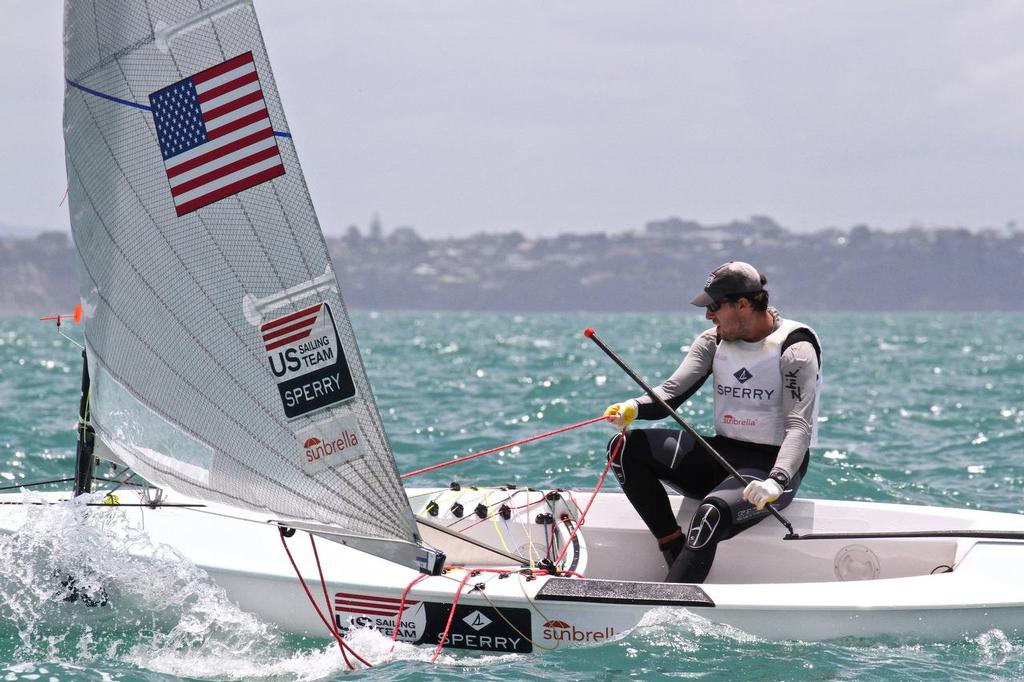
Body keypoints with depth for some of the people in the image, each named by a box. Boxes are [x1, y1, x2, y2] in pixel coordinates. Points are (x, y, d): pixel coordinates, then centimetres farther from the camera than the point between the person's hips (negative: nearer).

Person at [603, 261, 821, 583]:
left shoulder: (795, 349, -12)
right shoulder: (713, 341, 6)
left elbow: (799, 427, -21)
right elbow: (672, 391, -3)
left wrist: (777, 481, -39)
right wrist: (635, 407, -26)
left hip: (771, 464, -7)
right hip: (721, 454, 7)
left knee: (712, 513, -37)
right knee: (624, 448, -10)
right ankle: (676, 553, -15)